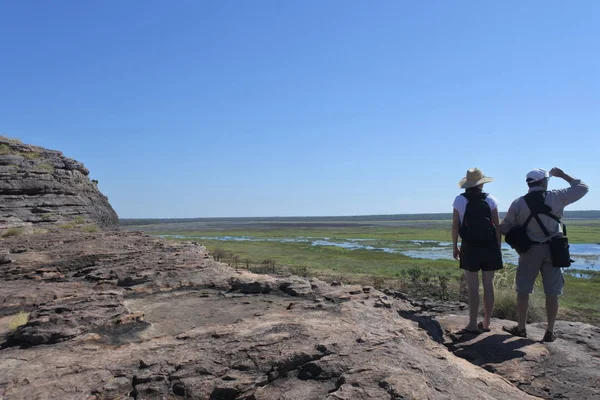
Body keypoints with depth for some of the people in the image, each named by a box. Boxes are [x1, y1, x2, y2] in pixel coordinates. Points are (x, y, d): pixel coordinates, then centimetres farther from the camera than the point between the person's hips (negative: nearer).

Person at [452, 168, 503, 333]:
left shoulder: (460, 200, -4)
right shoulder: (490, 199, 0)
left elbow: (455, 226, -3)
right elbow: (497, 225, 0)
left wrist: (455, 247, 6)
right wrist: (498, 247, 8)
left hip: (470, 248, -2)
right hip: (489, 247, 2)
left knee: (473, 287, 1)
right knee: (488, 285, 10)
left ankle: (473, 324, 3)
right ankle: (486, 323, 18)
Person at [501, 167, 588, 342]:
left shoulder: (518, 203, -3)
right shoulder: (556, 197, -4)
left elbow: (505, 228, -1)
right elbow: (582, 187, 9)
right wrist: (562, 175, 18)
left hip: (530, 250, 0)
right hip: (552, 250, 1)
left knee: (523, 291, 8)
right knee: (552, 293, 8)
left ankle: (521, 328, 15)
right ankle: (550, 331, 13)